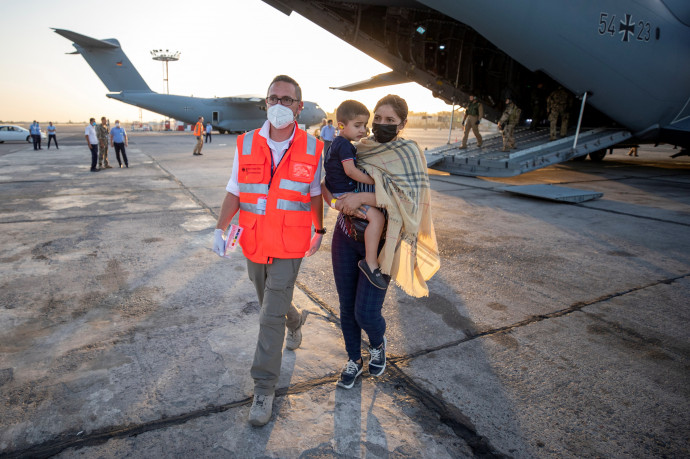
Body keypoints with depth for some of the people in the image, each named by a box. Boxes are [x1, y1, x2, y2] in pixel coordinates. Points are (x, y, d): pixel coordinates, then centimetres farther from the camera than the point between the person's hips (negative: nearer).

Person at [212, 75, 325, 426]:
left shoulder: (312, 149, -6)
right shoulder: (246, 145, -1)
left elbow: (315, 193, 6)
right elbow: (234, 192, 3)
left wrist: (319, 231, 13)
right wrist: (220, 228, -8)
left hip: (289, 247, -3)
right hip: (254, 243, 3)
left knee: (271, 316, -4)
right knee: (269, 302, 21)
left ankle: (264, 387, 11)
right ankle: (295, 319, 56)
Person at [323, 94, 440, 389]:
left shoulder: (407, 154, -8)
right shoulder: (359, 148, 6)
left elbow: (409, 199, -20)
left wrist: (362, 197, -27)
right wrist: (337, 199, -8)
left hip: (380, 243, -4)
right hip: (346, 238, 4)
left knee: (366, 312, -4)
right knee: (347, 305, 11)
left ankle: (378, 344, 33)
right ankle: (354, 359, 36)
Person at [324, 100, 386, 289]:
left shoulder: (337, 143, 17)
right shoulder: (344, 145, -16)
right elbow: (350, 170, -26)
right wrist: (373, 180, -18)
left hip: (339, 190, 11)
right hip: (344, 193, -11)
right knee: (377, 217, -26)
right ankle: (370, 262, -25)